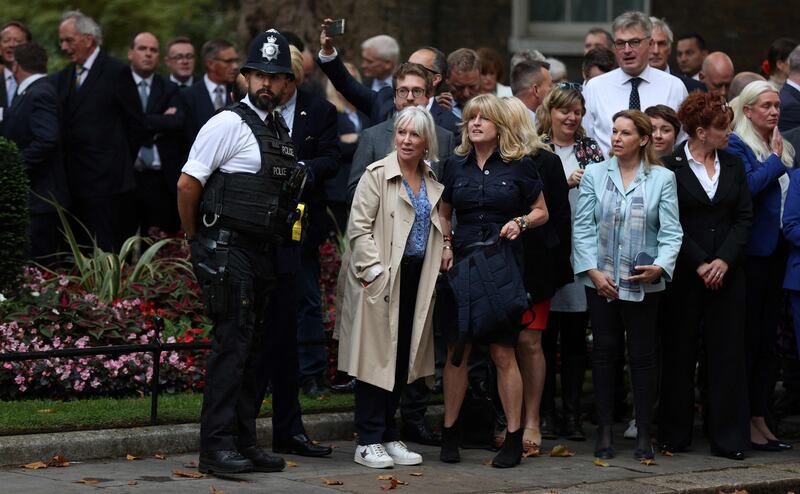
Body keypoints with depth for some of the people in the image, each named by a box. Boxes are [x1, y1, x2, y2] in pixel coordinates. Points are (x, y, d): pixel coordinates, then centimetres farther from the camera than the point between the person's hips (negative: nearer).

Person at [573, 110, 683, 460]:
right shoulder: (594, 174, 5)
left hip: (643, 283, -1)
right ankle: (605, 431, 13)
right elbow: (582, 227, 1)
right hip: (601, 281, 1)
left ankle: (644, 434, 9)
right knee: (605, 352, 6)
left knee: (643, 355, 3)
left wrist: (660, 266, -19)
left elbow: (671, 231, -3)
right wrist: (593, 271, -9)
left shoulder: (662, 178, 1)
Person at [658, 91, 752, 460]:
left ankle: (728, 436, 5)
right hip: (683, 273, -4)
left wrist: (725, 260, -8)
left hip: (726, 270, 4)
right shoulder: (670, 167, -4)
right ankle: (675, 434, 10)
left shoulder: (733, 166, 10)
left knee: (726, 350, 2)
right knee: (679, 351, 2)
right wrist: (699, 264, -12)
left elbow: (744, 217, 6)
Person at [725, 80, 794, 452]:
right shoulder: (736, 146, -8)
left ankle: (759, 418, 15)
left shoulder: (782, 146, 16)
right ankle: (743, 423, 2)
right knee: (747, 339, -3)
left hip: (775, 252, 8)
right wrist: (776, 162, -13)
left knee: (767, 340, 10)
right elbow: (747, 186, -23)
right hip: (750, 254, -8)